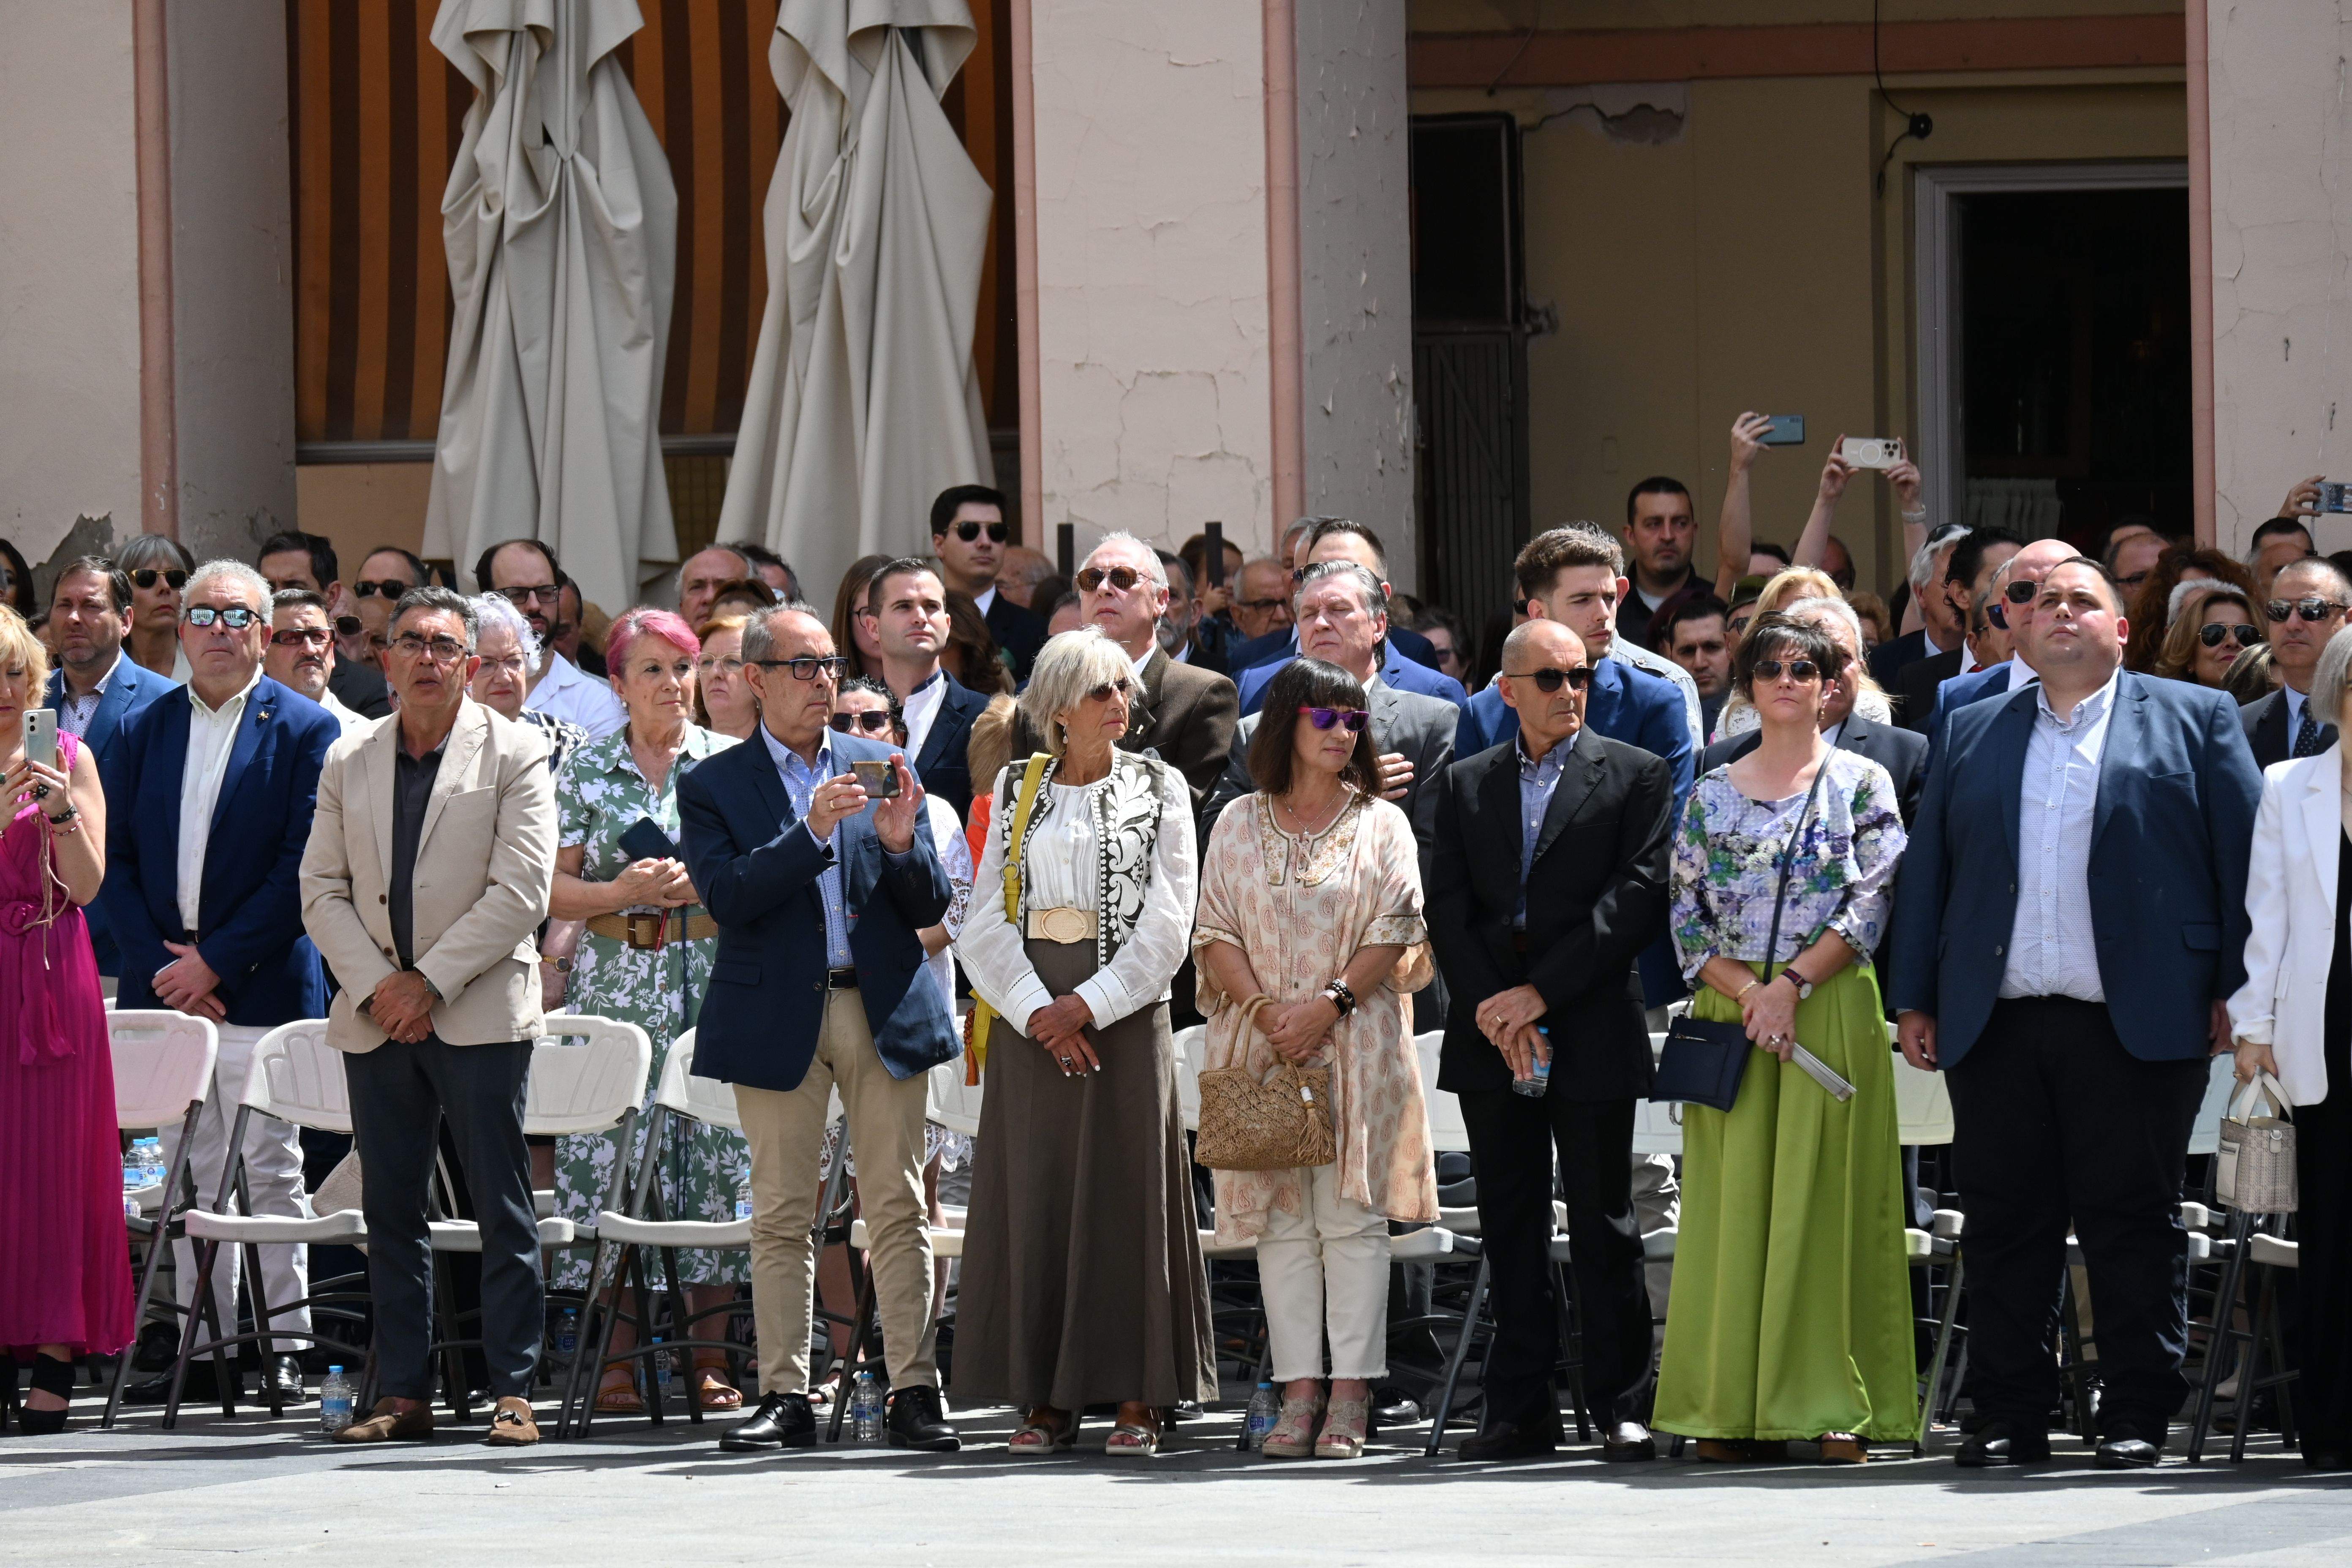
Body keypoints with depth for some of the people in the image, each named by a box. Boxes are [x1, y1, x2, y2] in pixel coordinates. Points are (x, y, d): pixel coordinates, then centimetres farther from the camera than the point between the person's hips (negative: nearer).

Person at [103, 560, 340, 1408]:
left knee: (268, 1171, -3)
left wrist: (216, 964, -12)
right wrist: (158, 966, -5)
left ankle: (282, 1345, 0)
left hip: (259, 985, -4)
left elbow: (302, 864, -7)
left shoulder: (305, 730, -1)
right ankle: (204, 1346, 9)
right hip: (163, 986, 4)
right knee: (190, 1178, 6)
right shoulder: (143, 731, 12)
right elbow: (116, 860, 9)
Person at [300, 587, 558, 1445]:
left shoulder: (514, 755, 0)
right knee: (391, 1211, 5)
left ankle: (513, 1391, 0)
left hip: (480, 1013, -4)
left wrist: (431, 983, -13)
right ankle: (405, 1392, 9)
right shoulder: (348, 763, 12)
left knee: (502, 1210, -3)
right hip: (376, 1018, 4)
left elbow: (521, 891, -8)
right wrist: (375, 986, -7)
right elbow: (322, 891, 8)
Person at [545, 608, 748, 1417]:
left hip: (714, 984, 0)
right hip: (616, 987, 0)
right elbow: (552, 889, 5)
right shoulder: (585, 771, 8)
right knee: (612, 1159, -5)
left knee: (714, 1156, -4)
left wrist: (706, 885, -11)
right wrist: (624, 891, -11)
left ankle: (710, 1356, 0)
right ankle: (618, 1357, -1)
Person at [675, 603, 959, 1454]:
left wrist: (901, 845, -12)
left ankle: (915, 1392, 0)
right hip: (779, 1022, -1)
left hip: (884, 1013, 1)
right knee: (780, 1217, 1)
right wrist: (811, 831, -20)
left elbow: (931, 907, 8)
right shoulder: (715, 785, 4)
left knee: (899, 1209, -1)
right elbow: (727, 897, -11)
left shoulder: (882, 768, 11)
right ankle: (785, 1396, 6)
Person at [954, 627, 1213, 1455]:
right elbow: (986, 921, 4)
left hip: (1126, 1014, -2)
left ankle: (1136, 1399, -2)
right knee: (1034, 1197, -1)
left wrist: (1088, 1005, -12)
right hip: (1030, 1020, 2)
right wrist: (1038, 1012, -10)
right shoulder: (1017, 791, 10)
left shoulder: (1158, 789, 5)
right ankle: (1045, 1399, 2)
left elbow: (1166, 924, -3)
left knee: (1126, 1197, -4)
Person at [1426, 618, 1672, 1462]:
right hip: (1490, 1036, 3)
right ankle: (1521, 1408, 10)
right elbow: (1449, 909, 6)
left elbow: (1637, 896, -7)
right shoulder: (1467, 784, 13)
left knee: (1604, 1225, -1)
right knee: (1510, 1226, 6)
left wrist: (1539, 992, -13)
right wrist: (1489, 1010, -9)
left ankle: (1622, 1406, 3)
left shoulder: (1637, 777, 3)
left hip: (1592, 1034, -3)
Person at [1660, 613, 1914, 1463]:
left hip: (1832, 1010, -2)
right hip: (1728, 1007, 2)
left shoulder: (1861, 783, 4)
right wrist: (1747, 990, -9)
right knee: (1733, 1200, 0)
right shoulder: (1712, 794, 11)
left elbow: (1870, 902, -4)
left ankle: (1833, 1404, -5)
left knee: (1825, 1196, -5)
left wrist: (1791, 986, -13)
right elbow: (1687, 915, 7)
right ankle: (1733, 1401, 2)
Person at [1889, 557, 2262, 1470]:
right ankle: (2010, 1417, 8)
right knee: (2003, 1223, 3)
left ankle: (2137, 1417, 2)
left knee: (2132, 1221, -2)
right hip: (1998, 1022, 3)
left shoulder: (2192, 720, 8)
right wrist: (1914, 1000, 7)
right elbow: (1926, 870, 15)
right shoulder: (1971, 734, 17)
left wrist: (2236, 991, -4)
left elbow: (2243, 853, 3)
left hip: (2135, 1023, -3)